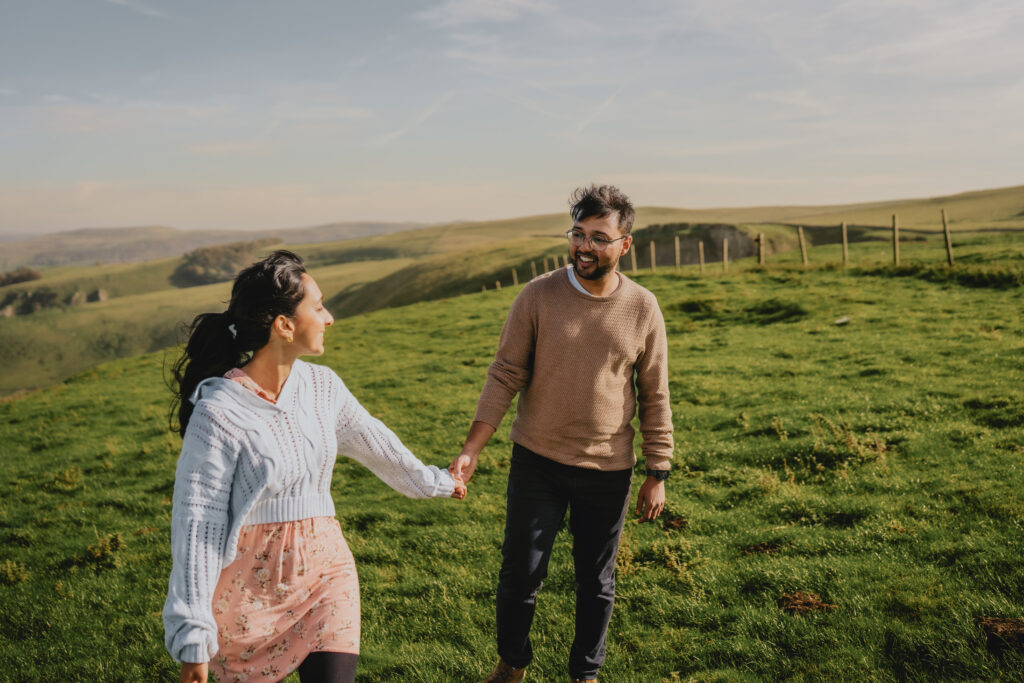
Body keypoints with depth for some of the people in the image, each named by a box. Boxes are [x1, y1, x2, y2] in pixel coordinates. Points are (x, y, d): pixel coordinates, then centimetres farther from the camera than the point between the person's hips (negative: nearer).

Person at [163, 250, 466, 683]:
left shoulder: (321, 386, -1)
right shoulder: (218, 413, -18)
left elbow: (374, 442, 16)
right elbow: (196, 527, -16)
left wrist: (433, 481, 31)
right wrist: (194, 640, -15)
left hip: (324, 570, 4)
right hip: (249, 583, -4)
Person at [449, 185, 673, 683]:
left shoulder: (643, 309, -5)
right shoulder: (538, 295, -8)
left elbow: (654, 399, 2)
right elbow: (505, 375, -7)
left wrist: (658, 475, 2)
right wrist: (471, 450, -15)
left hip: (608, 471, 1)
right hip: (536, 460, -1)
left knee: (596, 581, 15)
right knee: (520, 570, 7)